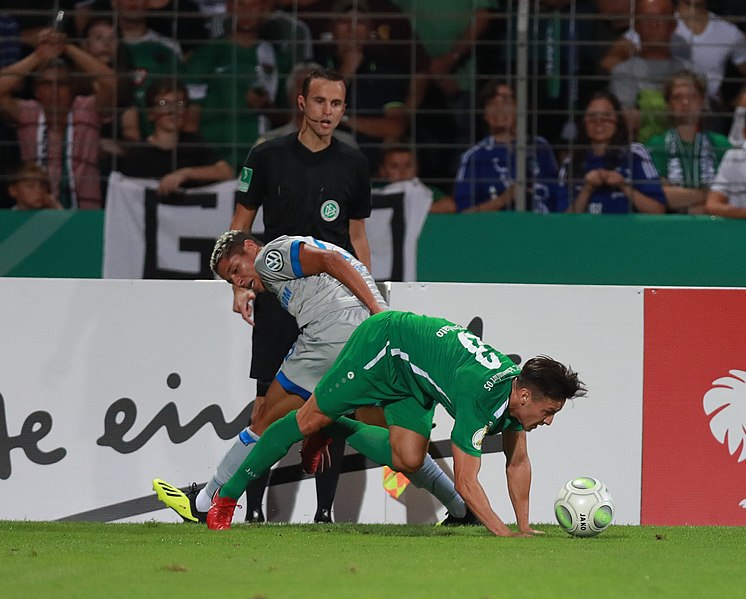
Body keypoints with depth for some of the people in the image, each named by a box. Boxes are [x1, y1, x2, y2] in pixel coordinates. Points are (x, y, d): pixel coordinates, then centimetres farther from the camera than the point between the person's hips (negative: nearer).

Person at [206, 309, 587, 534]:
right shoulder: (480, 395, -36)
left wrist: (524, 527, -1)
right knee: (311, 419, -2)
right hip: (382, 345, -8)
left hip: (412, 377, 8)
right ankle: (228, 494, 10)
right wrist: (503, 533, -37)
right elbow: (465, 481, -35)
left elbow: (518, 462, 4)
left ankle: (334, 430, 24)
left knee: (407, 460, 0)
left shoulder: (517, 385, -11)